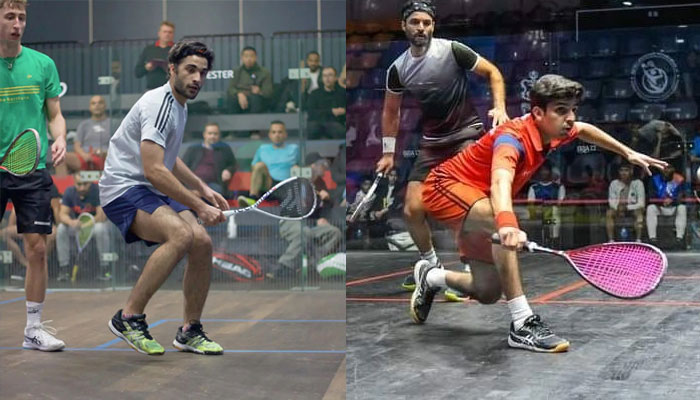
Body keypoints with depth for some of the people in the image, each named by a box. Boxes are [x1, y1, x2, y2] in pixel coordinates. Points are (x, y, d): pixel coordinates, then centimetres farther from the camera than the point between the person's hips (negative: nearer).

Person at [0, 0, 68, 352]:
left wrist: (59, 139, -10)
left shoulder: (42, 64, 5)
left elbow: (55, 115, 10)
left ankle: (33, 328, 11)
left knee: (37, 248, -1)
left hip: (33, 169, 1)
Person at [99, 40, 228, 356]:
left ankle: (189, 332, 8)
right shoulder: (159, 104, -17)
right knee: (181, 234, -31)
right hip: (124, 189, -9)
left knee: (202, 242, -6)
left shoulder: (179, 105, 15)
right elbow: (154, 170, -26)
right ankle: (128, 318, -21)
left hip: (154, 192, 9)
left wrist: (203, 189, 24)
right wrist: (198, 207, -24)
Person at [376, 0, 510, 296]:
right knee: (412, 209, -1)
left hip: (468, 135, -5)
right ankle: (431, 265, 22)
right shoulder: (398, 69, 0)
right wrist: (388, 153, 15)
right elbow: (391, 111, 16)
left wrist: (499, 108, -16)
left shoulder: (452, 50, -12)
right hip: (432, 143, 5)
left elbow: (493, 73, -1)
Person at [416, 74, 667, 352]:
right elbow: (500, 182, -53)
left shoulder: (551, 132, -6)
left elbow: (583, 130, 20)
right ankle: (522, 324, -35)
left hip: (475, 200, 9)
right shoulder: (513, 138, -32)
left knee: (489, 293, 6)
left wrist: (628, 153, 21)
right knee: (505, 228, -39)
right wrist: (507, 224, -72)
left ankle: (430, 277, 34)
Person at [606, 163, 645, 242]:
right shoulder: (614, 184, -4)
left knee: (639, 212, -34)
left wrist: (627, 207, -28)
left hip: (633, 209, -2)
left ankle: (638, 240, -38)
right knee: (609, 213, -27)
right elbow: (611, 202, -3)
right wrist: (618, 206, -25)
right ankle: (611, 241, -30)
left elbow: (641, 203, -16)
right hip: (619, 209, 2)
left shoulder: (638, 183, -11)